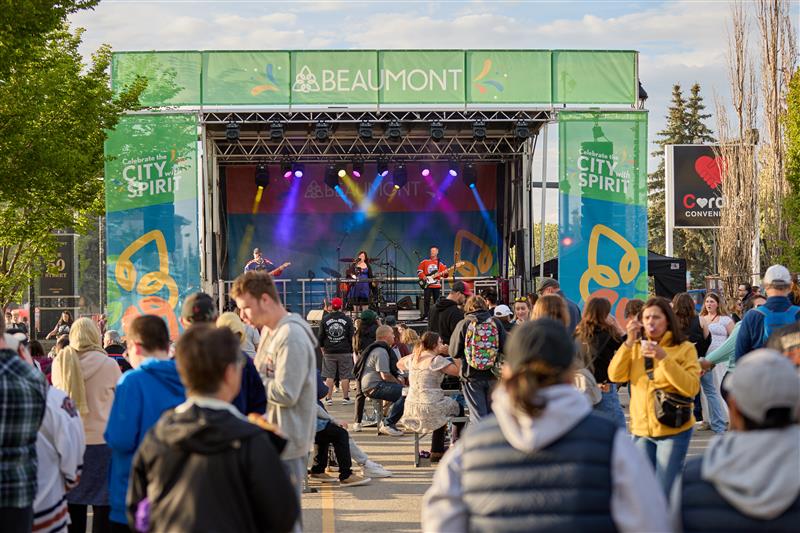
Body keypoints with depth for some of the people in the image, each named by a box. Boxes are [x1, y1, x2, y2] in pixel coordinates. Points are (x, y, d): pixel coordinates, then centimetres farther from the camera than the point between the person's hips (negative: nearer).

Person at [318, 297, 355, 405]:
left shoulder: (325, 319, 1)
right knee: (345, 376, 4)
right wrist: (351, 350, 13)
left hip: (329, 352, 1)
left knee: (329, 376, 5)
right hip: (344, 352, -1)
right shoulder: (347, 319, -2)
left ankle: (329, 398, 2)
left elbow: (321, 336, 5)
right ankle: (345, 398, 4)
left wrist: (322, 348, 18)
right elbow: (351, 336, 2)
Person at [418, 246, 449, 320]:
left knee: (437, 301, 4)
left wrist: (445, 273, -17)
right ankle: (425, 316, -3)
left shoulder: (440, 263, 7)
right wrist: (423, 277, -8)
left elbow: (444, 274, 5)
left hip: (437, 285, 2)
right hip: (427, 285, -1)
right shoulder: (424, 262, 5)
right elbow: (419, 271, 6)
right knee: (426, 301, -6)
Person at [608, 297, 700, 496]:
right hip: (641, 430, 4)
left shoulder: (685, 349, -5)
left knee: (663, 492, -3)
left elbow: (692, 388, -17)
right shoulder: (636, 348, 8)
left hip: (673, 431, -4)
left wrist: (664, 358, -24)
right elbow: (615, 376, -5)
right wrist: (629, 342, -14)